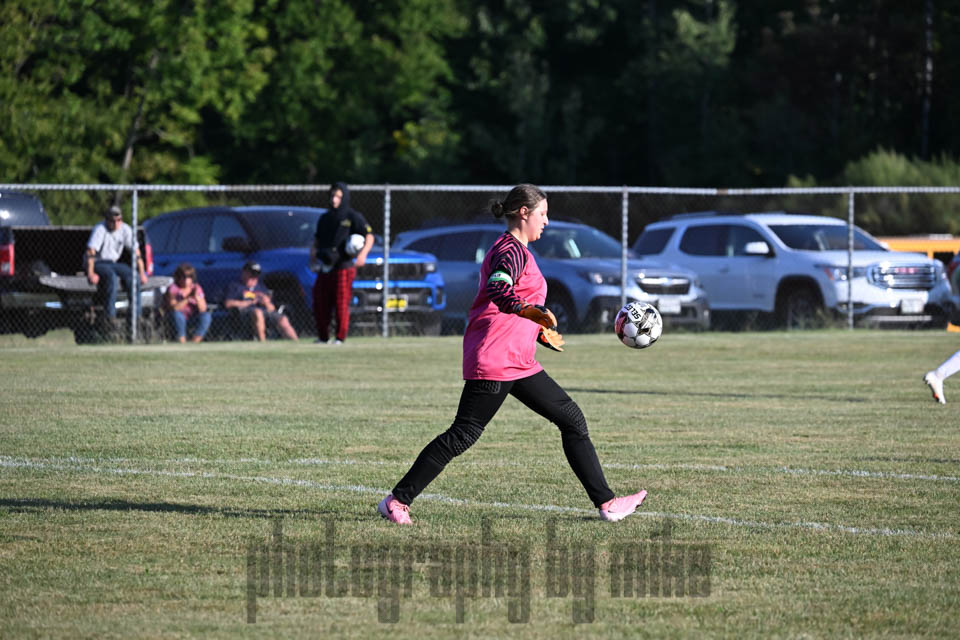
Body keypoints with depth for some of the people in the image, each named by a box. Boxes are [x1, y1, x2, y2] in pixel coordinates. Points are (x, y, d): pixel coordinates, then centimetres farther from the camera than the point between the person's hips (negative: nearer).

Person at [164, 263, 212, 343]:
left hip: (193, 321, 3)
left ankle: (195, 342, -25)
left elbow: (203, 309, -9)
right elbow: (173, 308, -24)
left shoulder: (196, 288, 0)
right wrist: (187, 299, -33)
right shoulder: (173, 289, -9)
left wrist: (197, 297, -26)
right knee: (177, 314, -36)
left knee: (206, 316, -25)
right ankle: (182, 342, -32)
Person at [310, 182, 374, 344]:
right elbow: (317, 241, 27)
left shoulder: (353, 217, 1)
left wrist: (363, 253, -20)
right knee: (320, 304, 2)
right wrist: (313, 255, 7)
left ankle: (340, 337, -2)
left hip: (344, 267, -6)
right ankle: (323, 337, 12)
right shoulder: (324, 218, 20)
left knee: (341, 304, -9)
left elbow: (369, 236, -3)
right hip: (325, 268, 6)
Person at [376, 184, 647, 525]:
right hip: (493, 359, -11)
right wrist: (529, 311, -48)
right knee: (463, 435, -9)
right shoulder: (512, 250, -11)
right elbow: (497, 290, -30)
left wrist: (540, 332, 43)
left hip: (519, 362, 11)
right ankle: (397, 500, -2)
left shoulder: (512, 249, 21)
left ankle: (605, 502, 7)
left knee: (572, 419, 6)